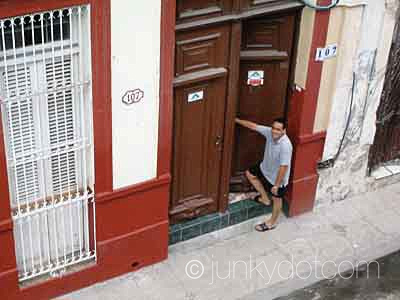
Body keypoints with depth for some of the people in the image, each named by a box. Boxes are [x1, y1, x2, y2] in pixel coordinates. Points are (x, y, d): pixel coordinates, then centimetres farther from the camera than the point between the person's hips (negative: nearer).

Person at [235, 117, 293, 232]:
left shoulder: (285, 146, -38)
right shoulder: (269, 132, -19)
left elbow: (283, 167, -33)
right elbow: (253, 126, -5)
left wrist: (276, 185, -26)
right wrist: (237, 120, 1)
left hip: (278, 176, -8)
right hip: (265, 168, 8)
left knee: (276, 199, 14)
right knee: (250, 174, 24)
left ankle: (272, 222, 37)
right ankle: (265, 198, 37)